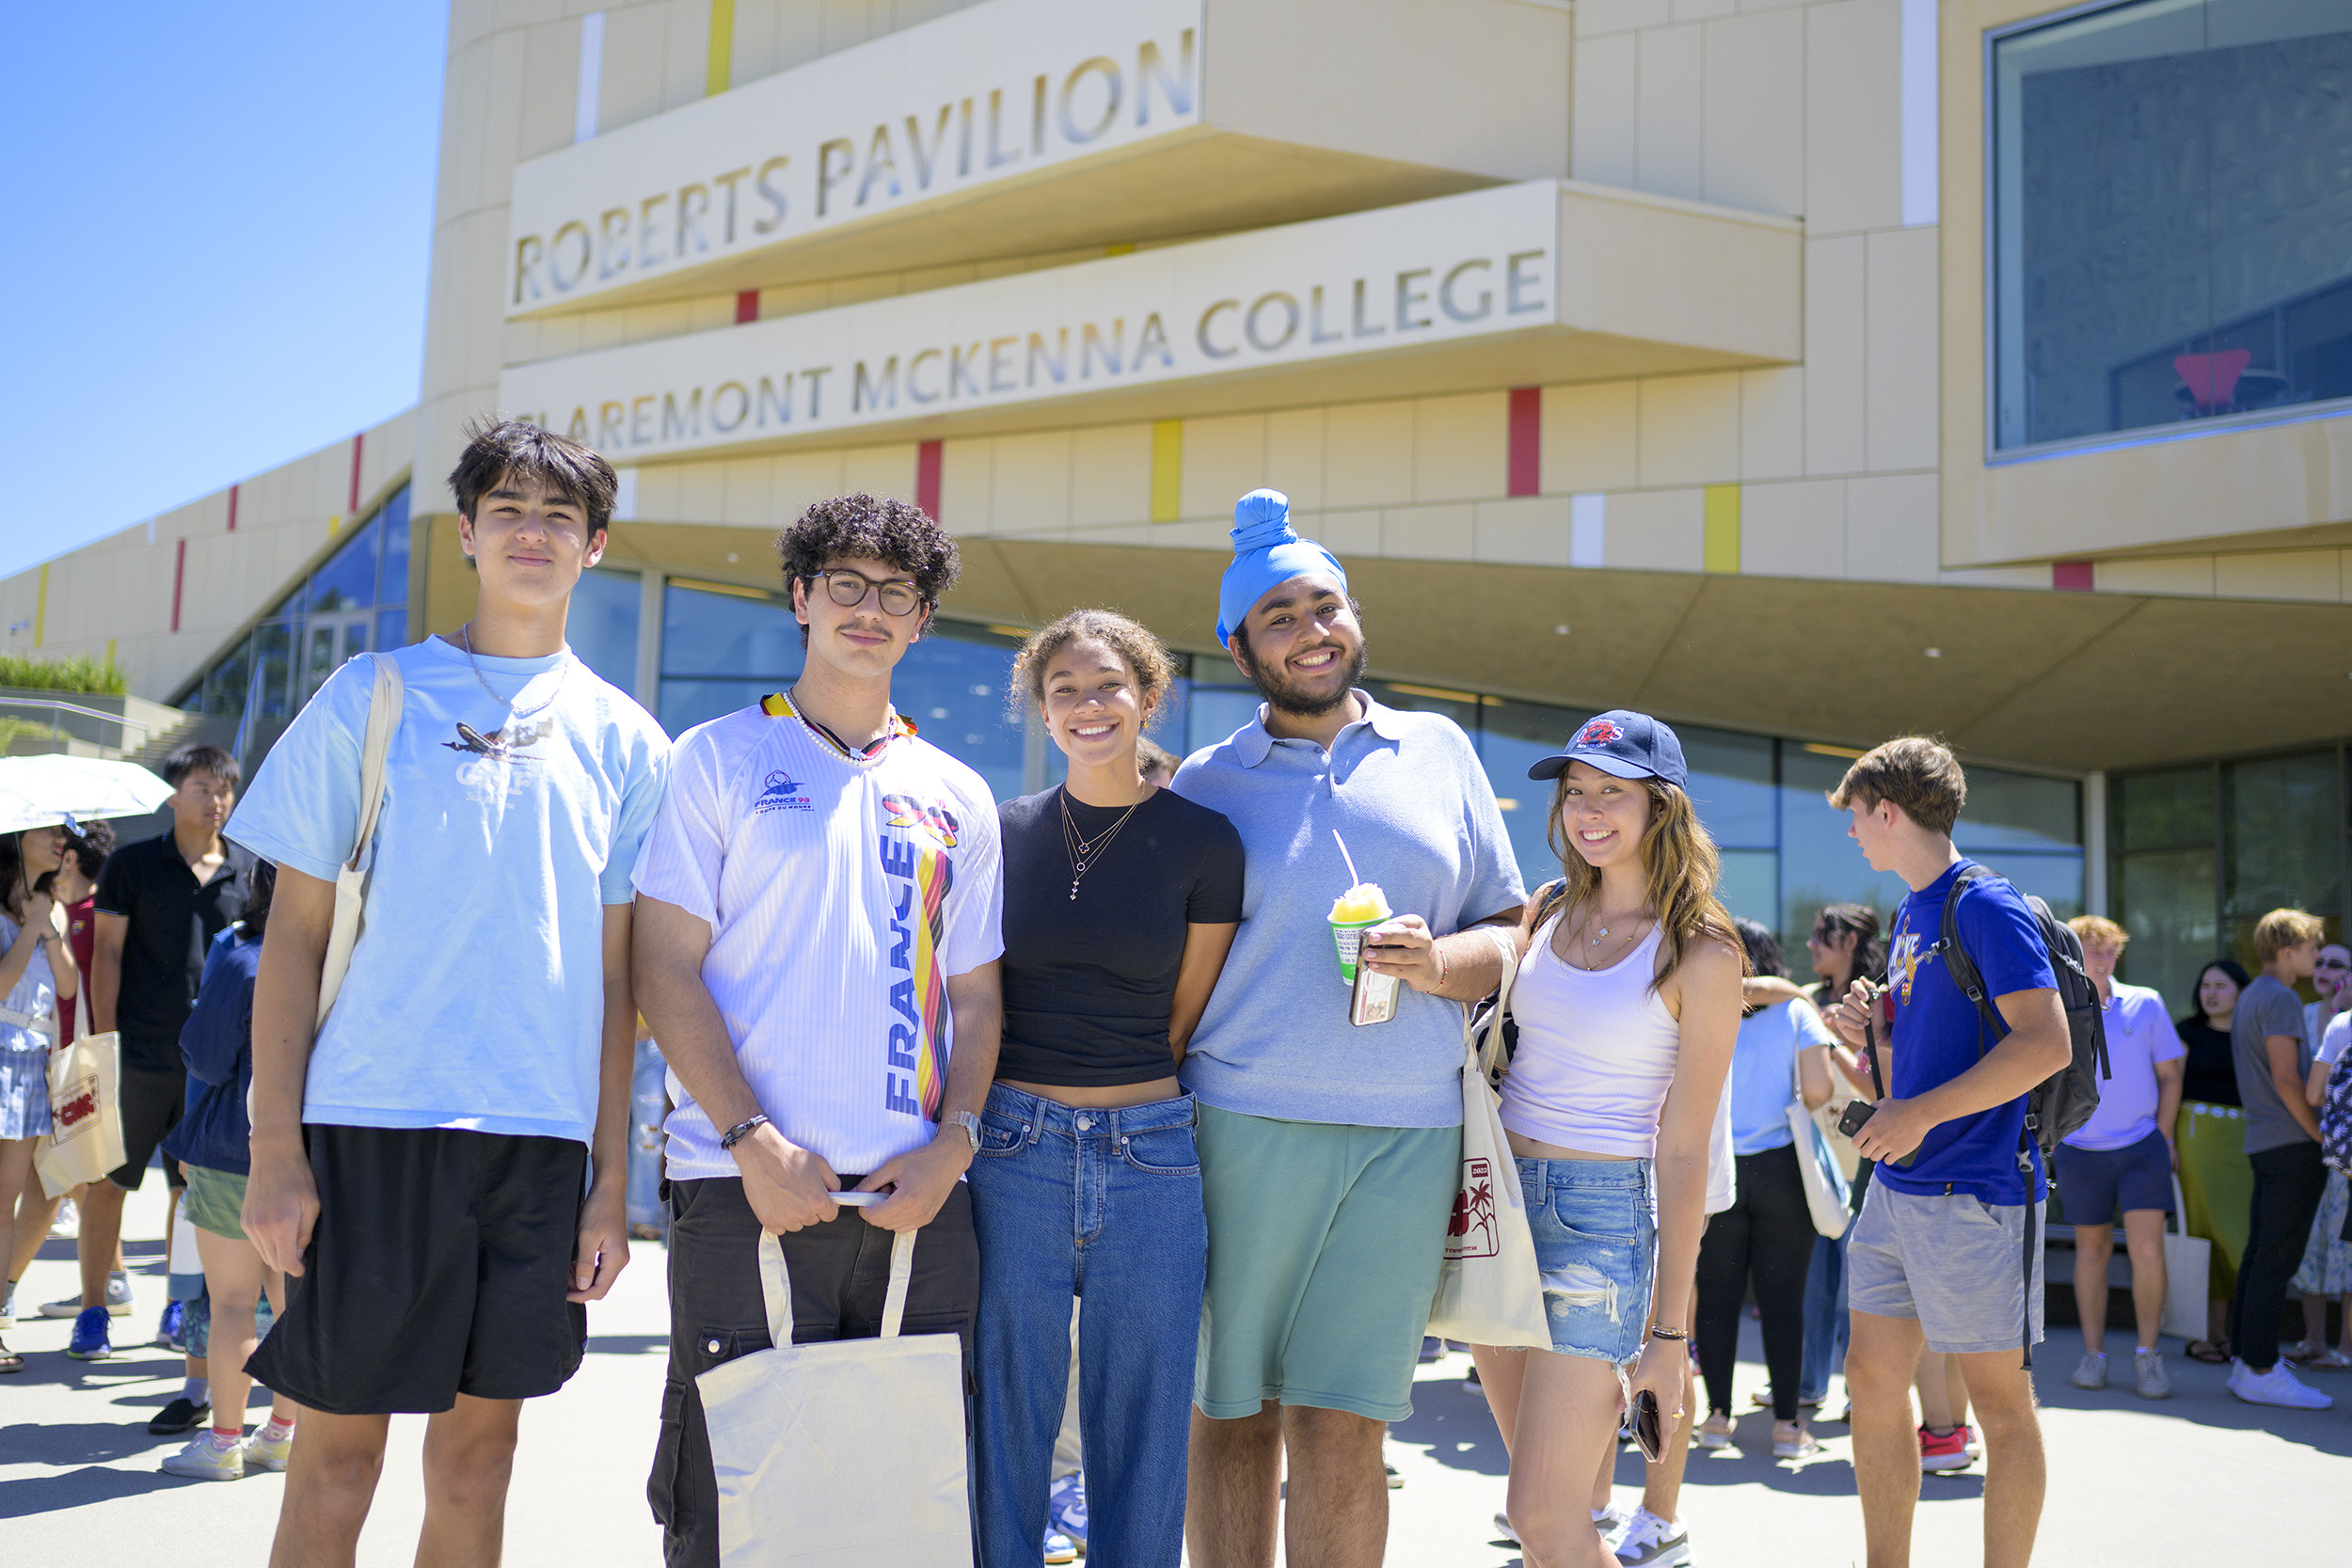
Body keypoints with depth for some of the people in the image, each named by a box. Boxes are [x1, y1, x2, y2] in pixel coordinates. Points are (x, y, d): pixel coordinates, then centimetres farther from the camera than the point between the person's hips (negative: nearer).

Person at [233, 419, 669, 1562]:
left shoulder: (624, 740, 9)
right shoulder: (370, 698, 3)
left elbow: (615, 972, 9)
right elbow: (294, 932, 1)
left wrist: (611, 1178, 5)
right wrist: (275, 1148, -6)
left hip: (544, 1139, 2)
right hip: (371, 1124, -2)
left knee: (479, 1453, 11)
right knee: (338, 1455, 3)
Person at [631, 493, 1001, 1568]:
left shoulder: (956, 797, 15)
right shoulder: (716, 759, 6)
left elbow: (975, 995, 14)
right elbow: (666, 970, -1)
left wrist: (951, 1144, -3)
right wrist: (755, 1141, -12)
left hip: (917, 1197, 3)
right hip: (746, 1190, -3)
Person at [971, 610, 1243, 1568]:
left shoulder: (1203, 841, 1)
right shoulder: (1004, 832, 6)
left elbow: (1184, 1017, 7)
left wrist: (1120, 1098, 8)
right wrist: (1034, 1105, 5)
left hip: (1150, 1156, -1)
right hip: (1013, 1153, 1)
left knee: (1142, 1434, 8)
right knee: (1005, 1425, 7)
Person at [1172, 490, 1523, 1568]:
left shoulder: (1438, 751, 13)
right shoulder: (1204, 784, 9)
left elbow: (1507, 934, 15)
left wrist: (1438, 961, -7)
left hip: (1405, 1131, 1)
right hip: (1241, 1125, 0)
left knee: (1342, 1426, 0)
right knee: (1228, 1412, 3)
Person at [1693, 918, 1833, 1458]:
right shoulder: (1796, 1012, 2)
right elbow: (1817, 1092, -9)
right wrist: (1786, 1104, 13)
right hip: (1781, 1170, 0)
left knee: (1717, 1297, 6)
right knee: (1782, 1298, 3)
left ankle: (1718, 1415, 11)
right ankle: (1786, 1424, 6)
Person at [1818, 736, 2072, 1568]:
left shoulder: (1987, 906, -11)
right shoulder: (1910, 917, 16)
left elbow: (2047, 1043, -22)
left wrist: (1920, 1113, -21)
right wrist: (1874, 1035, 4)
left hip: (1973, 1193, -9)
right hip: (1896, 1188, 9)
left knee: (1998, 1400, 3)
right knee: (1873, 1382, 10)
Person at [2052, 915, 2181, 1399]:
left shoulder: (2145, 1004, 1)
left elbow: (2169, 1075, 7)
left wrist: (2164, 1138, 3)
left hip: (2142, 1146, 0)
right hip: (2079, 1151, 0)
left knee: (2147, 1249, -9)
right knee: (2091, 1248, 8)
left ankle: (2147, 1355, 5)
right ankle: (2093, 1353, 19)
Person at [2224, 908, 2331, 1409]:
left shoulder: (2250, 997, 19)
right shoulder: (2280, 999, -12)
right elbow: (2286, 1080, -18)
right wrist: (2325, 1136, -11)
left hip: (2265, 1142, 10)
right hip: (2292, 1144, -10)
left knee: (2261, 1253, 11)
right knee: (2277, 1259, -8)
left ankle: (2247, 1358, 15)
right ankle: (2260, 1370, -7)